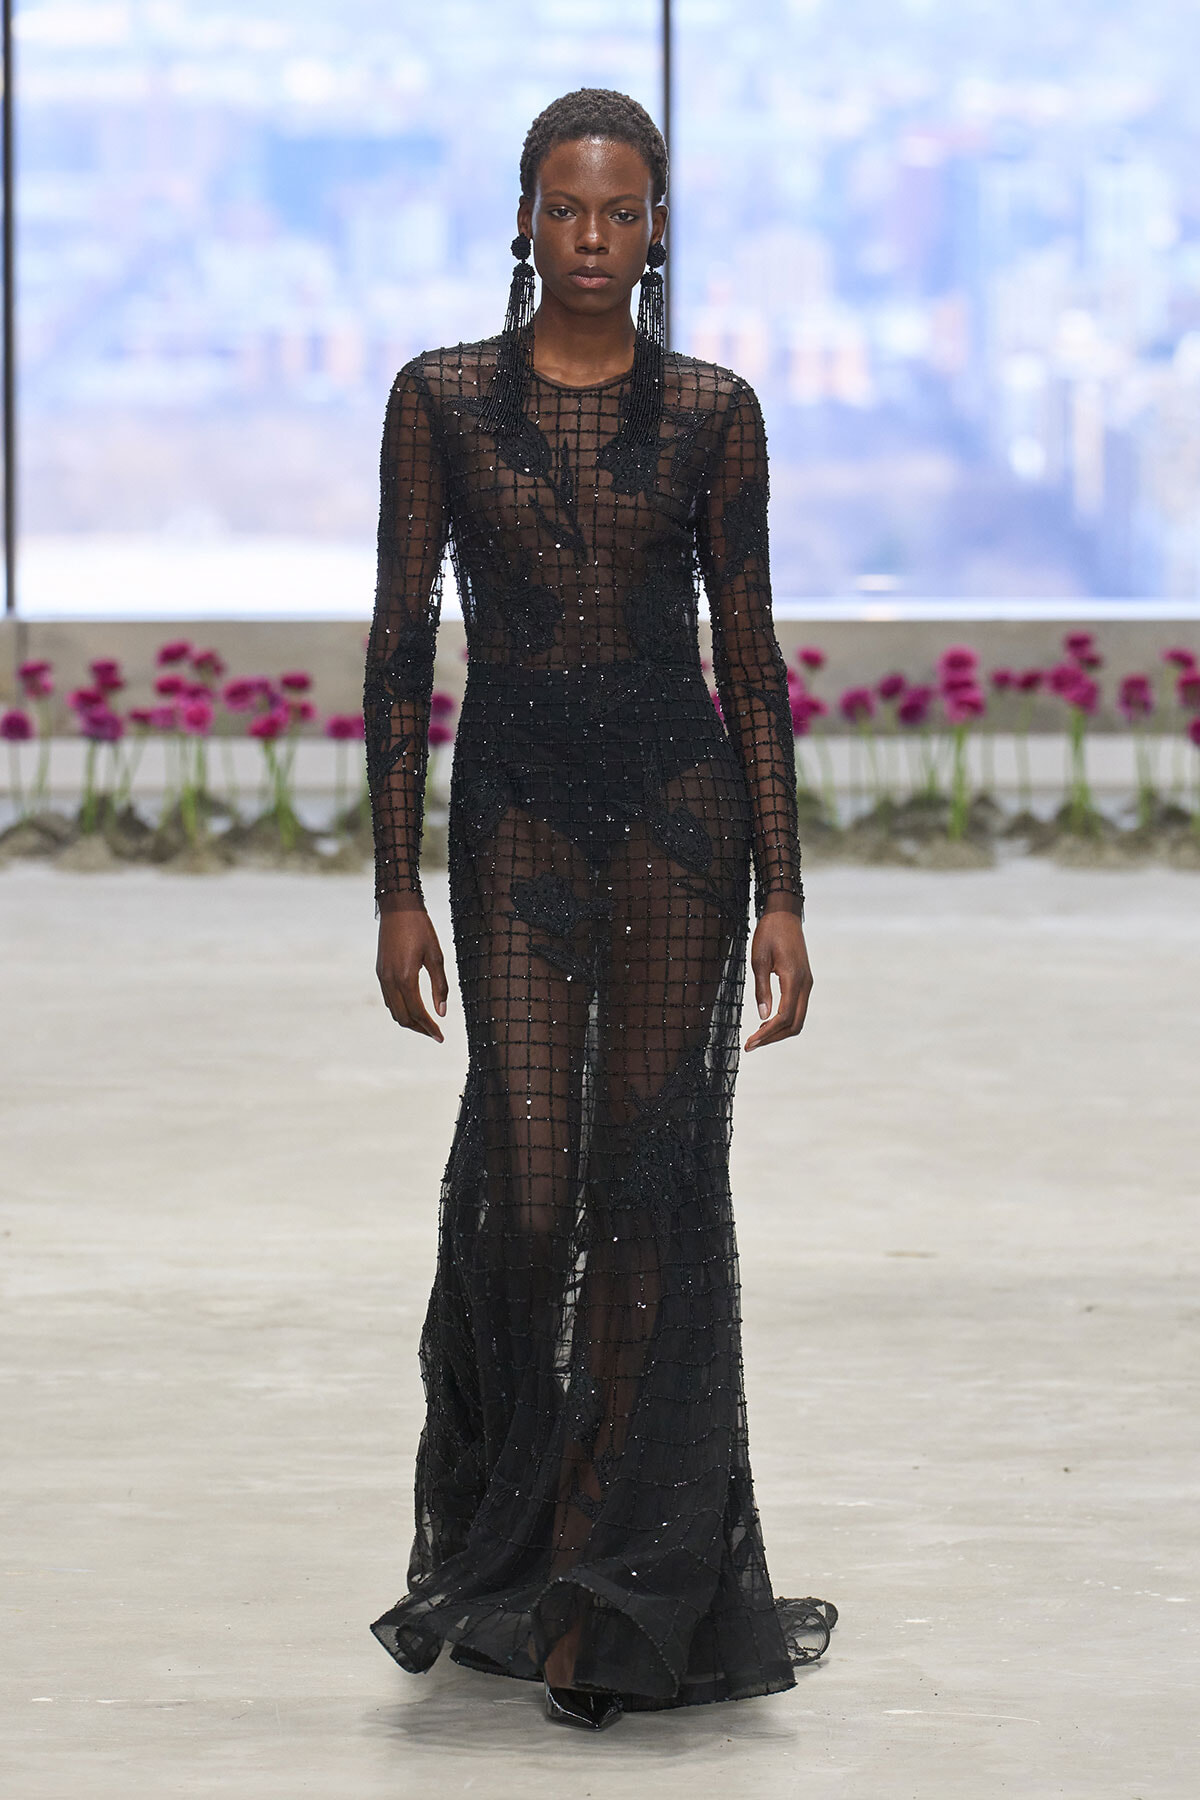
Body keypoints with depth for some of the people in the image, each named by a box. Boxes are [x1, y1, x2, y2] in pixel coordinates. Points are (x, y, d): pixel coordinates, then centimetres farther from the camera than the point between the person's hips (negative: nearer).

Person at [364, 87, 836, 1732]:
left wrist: (783, 897, -1)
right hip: (516, 822, 0)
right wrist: (397, 888, -2)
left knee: (653, 1183, -1)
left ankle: (607, 1589, 6)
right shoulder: (443, 399, 2)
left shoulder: (712, 412, 3)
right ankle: (502, 1523, 21)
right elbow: (402, 641, 2)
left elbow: (750, 652, 4)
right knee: (526, 1186, -7)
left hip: (680, 812, 0)